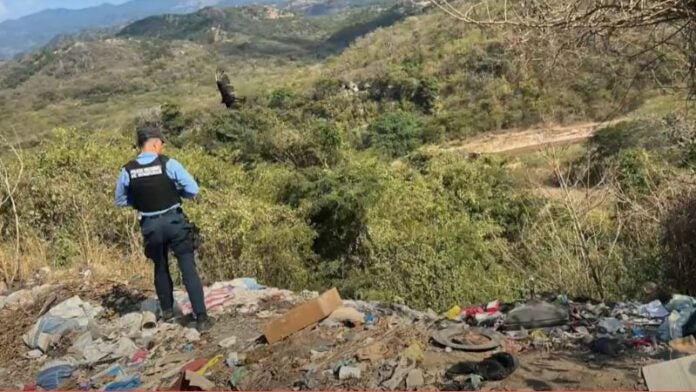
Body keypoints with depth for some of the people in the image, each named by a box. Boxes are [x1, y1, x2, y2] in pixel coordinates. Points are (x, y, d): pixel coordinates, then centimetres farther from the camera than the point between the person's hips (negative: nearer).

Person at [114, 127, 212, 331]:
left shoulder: (127, 170, -4)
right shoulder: (168, 163, -12)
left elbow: (120, 200, 8)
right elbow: (193, 189, -11)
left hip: (150, 225, 3)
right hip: (174, 221, -3)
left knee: (160, 268, 22)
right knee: (188, 268, 0)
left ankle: (167, 311, 36)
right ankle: (201, 317, -1)